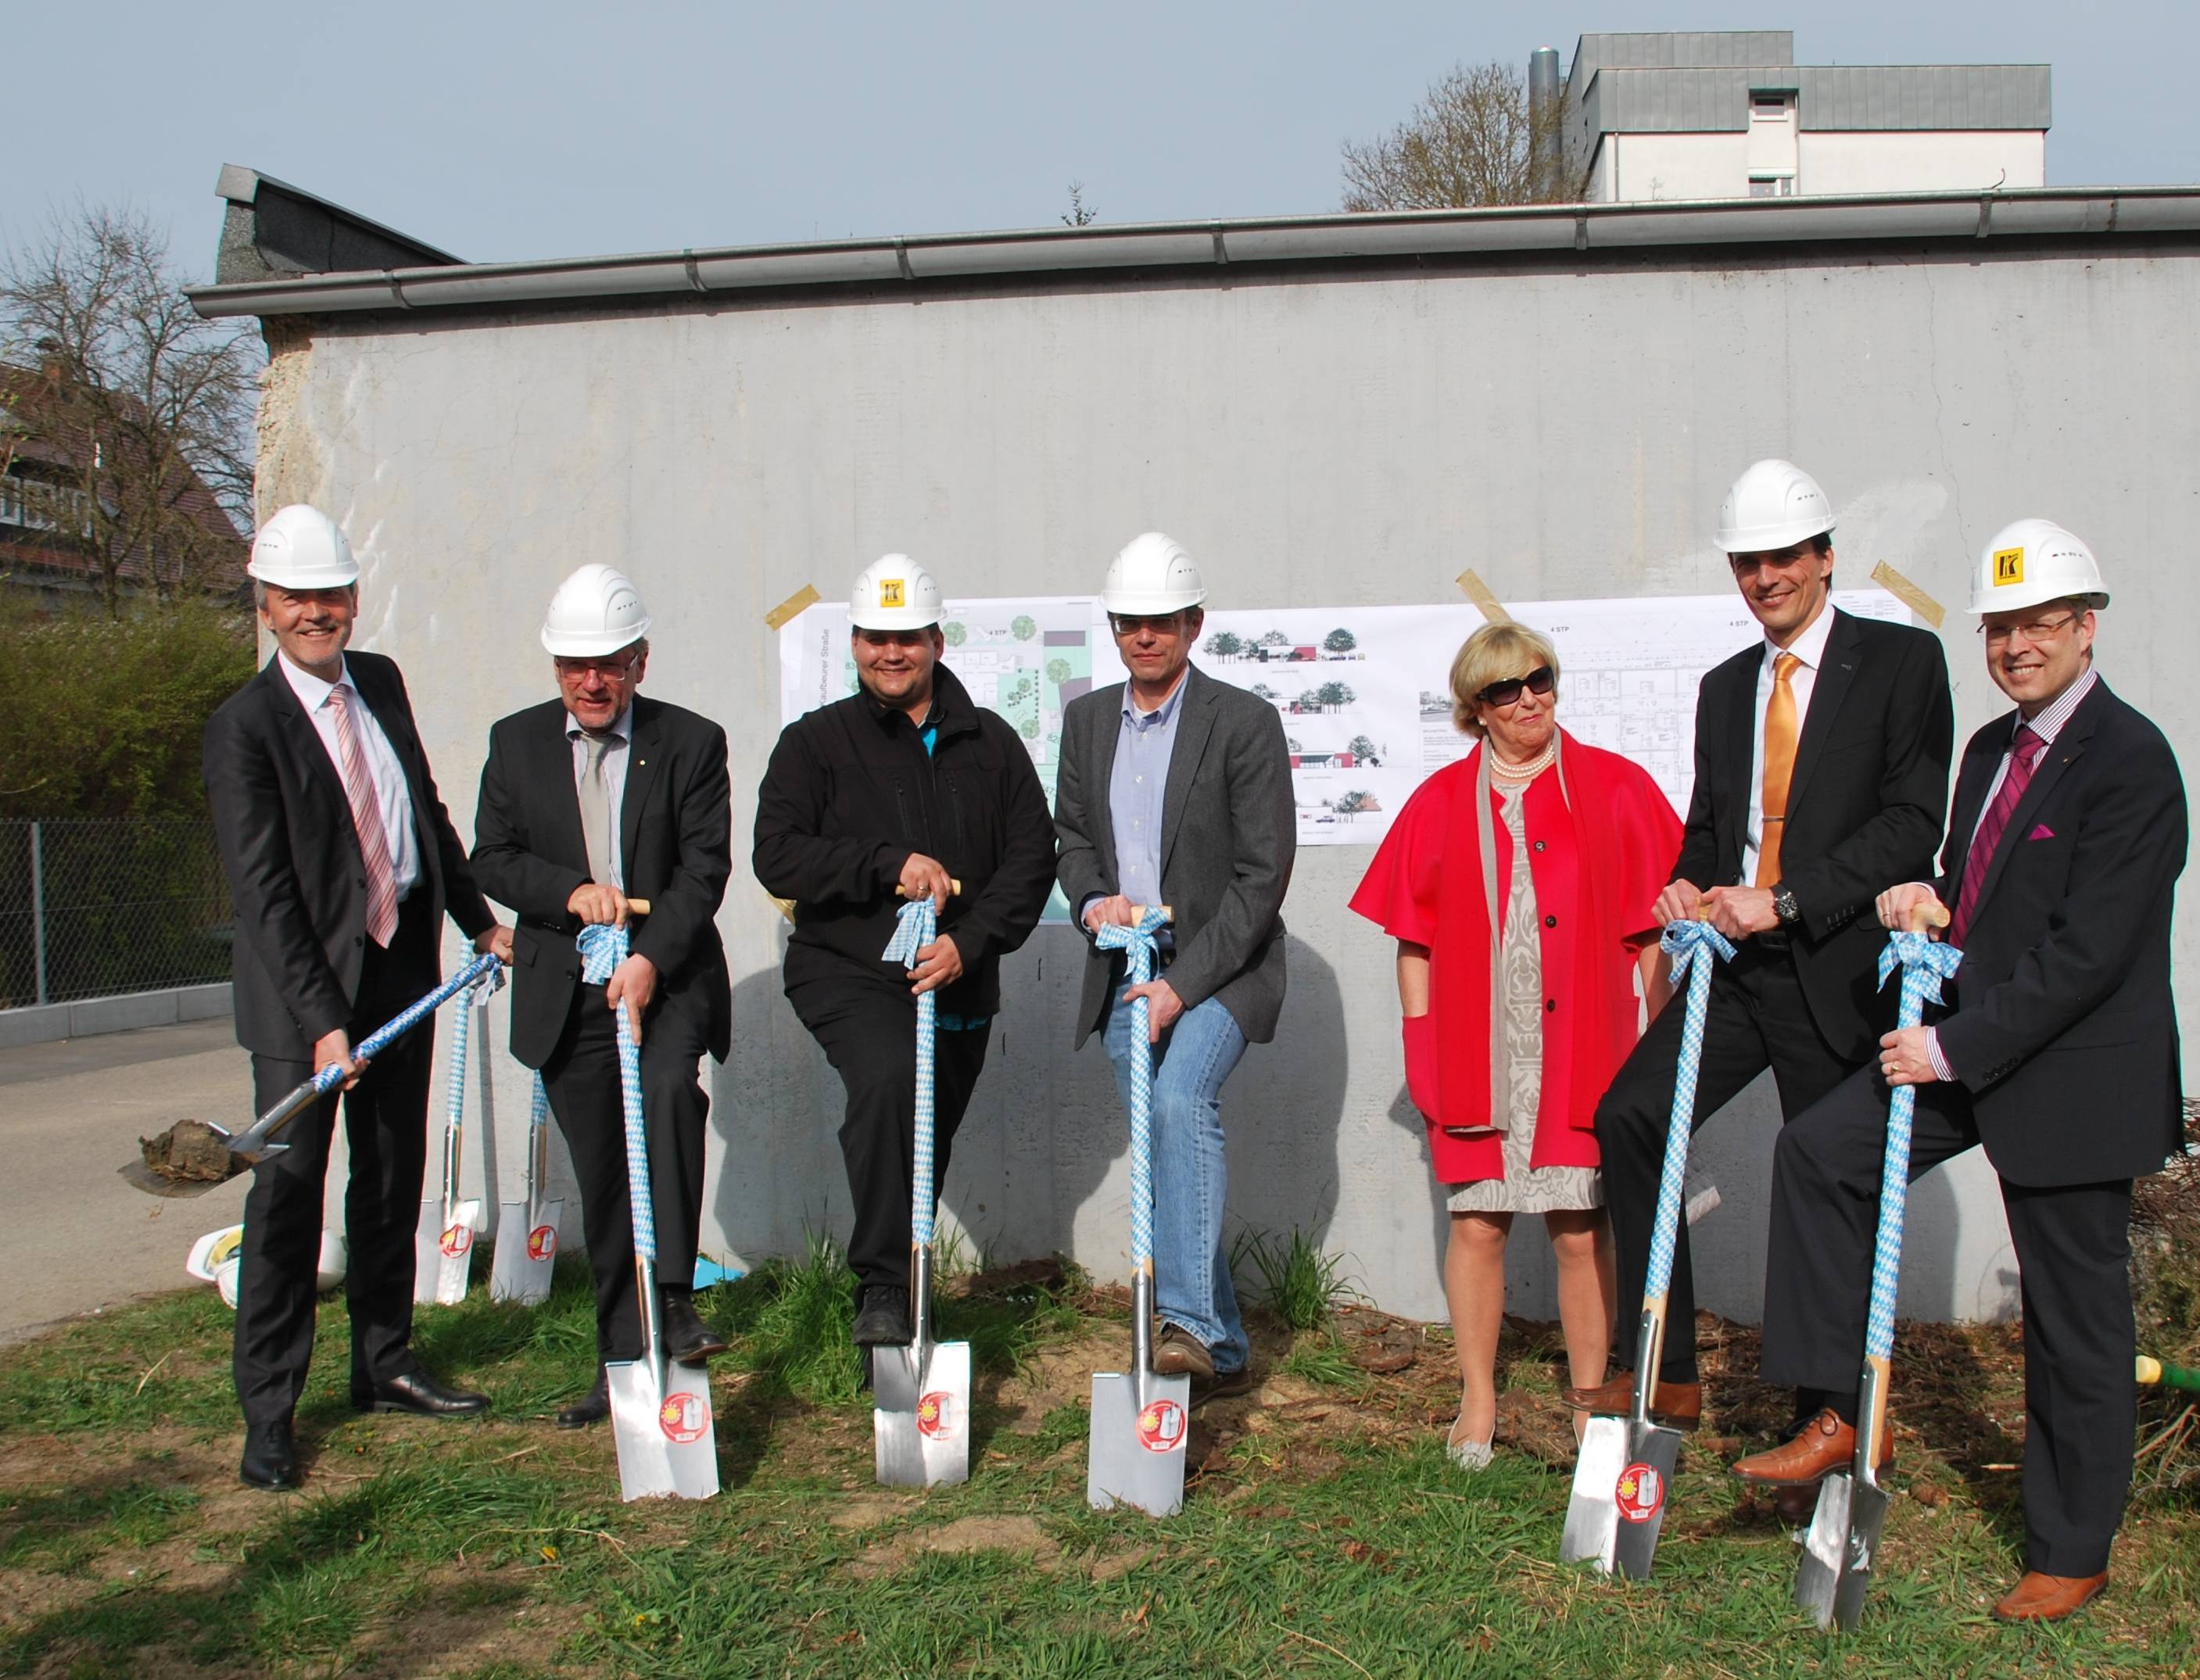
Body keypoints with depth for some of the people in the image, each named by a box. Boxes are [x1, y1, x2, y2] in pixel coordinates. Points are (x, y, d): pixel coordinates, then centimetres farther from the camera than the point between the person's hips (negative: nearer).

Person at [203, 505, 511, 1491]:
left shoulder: (381, 681, 7)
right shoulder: (244, 726, -13)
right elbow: (263, 893, -18)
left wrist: (478, 920, 21)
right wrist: (323, 1020, -24)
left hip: (404, 960, 7)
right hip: (302, 982, -7)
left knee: (393, 1177, 14)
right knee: (290, 1185, -6)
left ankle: (385, 1365, 28)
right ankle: (268, 1410, 5)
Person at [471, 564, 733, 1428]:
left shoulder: (691, 742, 0)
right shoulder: (516, 742, 8)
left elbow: (705, 867, -7)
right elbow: (491, 860, 6)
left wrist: (651, 957, -20)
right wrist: (571, 891, -13)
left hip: (667, 977, -2)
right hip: (564, 991, 3)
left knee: (668, 1090, -33)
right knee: (601, 1181, 7)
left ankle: (672, 1297, -26)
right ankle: (621, 1362, 18)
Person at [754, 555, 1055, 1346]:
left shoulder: (991, 744, 7)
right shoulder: (815, 741, 2)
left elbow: (1032, 859, 2)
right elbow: (777, 855, -7)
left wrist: (968, 941, -13)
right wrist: (888, 863, -18)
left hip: (958, 985, 4)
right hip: (846, 972, -3)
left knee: (925, 1149, 12)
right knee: (888, 1076, -30)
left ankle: (899, 1290, 33)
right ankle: (881, 1290, -23)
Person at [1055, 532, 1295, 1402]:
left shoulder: (1245, 722, -9)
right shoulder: (1087, 719, 9)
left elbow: (1262, 874, -12)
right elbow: (1071, 836, 17)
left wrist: (1182, 983, -19)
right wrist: (1093, 899, -7)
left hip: (1219, 969, -5)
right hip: (1125, 971, 5)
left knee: (1182, 1100, -30)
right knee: (1165, 1153, 7)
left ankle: (1191, 1320, -29)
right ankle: (1224, 1352, 19)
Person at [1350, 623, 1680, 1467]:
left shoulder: (1615, 788, 3)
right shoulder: (1441, 803, 6)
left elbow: (1650, 930, 5)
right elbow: (1414, 938, 9)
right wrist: (1422, 1044, 3)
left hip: (1582, 1050, -1)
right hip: (1475, 1052, 1)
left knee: (1583, 1231, 3)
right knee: (1476, 1224, 5)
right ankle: (1478, 1402, 19)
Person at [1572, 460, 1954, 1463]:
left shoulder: (1901, 660, -2)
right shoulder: (1724, 687, 16)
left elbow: (1913, 822, -11)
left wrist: (1783, 898, -18)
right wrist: (1689, 885, -1)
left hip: (1838, 968, -5)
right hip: (1735, 964, 5)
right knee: (1629, 1114, -10)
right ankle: (1665, 1374, 0)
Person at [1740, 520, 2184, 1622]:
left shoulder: (2130, 761, -17)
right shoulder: (1992, 748, 10)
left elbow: (2088, 952, -23)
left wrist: (1955, 1046, -21)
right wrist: (1932, 894, -1)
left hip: (2073, 1076, -8)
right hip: (1967, 1046, 8)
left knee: (2076, 1317, 4)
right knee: (1818, 1152, -3)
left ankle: (2070, 1553, 21)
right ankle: (1839, 1415, 6)